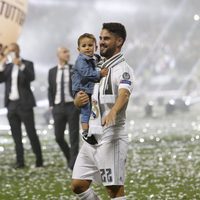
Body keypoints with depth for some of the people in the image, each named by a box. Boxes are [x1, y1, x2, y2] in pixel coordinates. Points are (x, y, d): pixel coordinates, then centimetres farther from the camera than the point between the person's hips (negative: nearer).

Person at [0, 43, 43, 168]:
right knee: (16, 136, 3)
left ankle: (39, 160, -1)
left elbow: (31, 77, -17)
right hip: (11, 104, 5)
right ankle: (20, 162, 3)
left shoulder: (27, 64, 2)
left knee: (32, 133, -5)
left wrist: (21, 66, -28)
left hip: (24, 104, -5)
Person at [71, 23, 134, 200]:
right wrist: (78, 100, -8)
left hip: (111, 136, -8)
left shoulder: (123, 69, -8)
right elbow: (79, 100, 18)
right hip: (91, 137, 8)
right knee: (78, 185, 6)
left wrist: (113, 112, -50)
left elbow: (124, 94, -29)